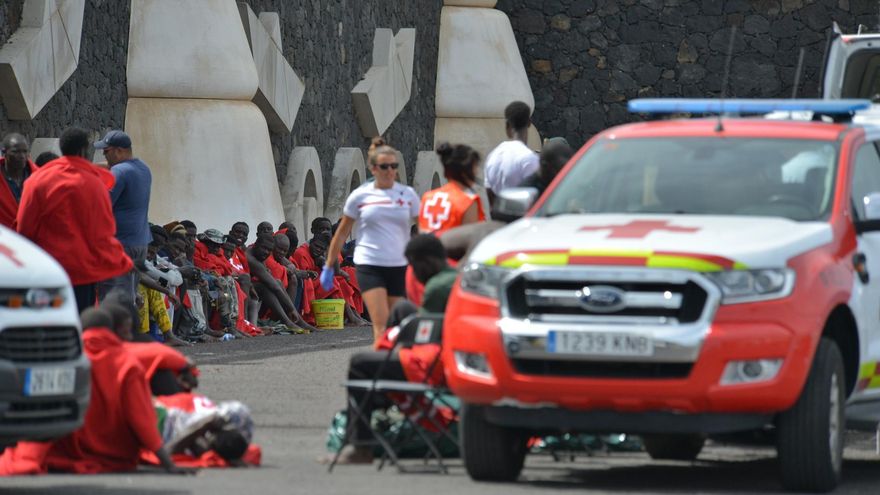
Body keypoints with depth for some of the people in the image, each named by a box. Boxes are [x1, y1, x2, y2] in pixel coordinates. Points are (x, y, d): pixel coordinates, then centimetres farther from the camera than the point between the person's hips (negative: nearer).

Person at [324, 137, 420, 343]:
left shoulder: (408, 195, 5)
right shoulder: (360, 196, 2)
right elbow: (342, 233, 11)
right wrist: (329, 266, 13)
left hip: (399, 267, 2)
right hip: (369, 266, -2)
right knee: (381, 324, -16)